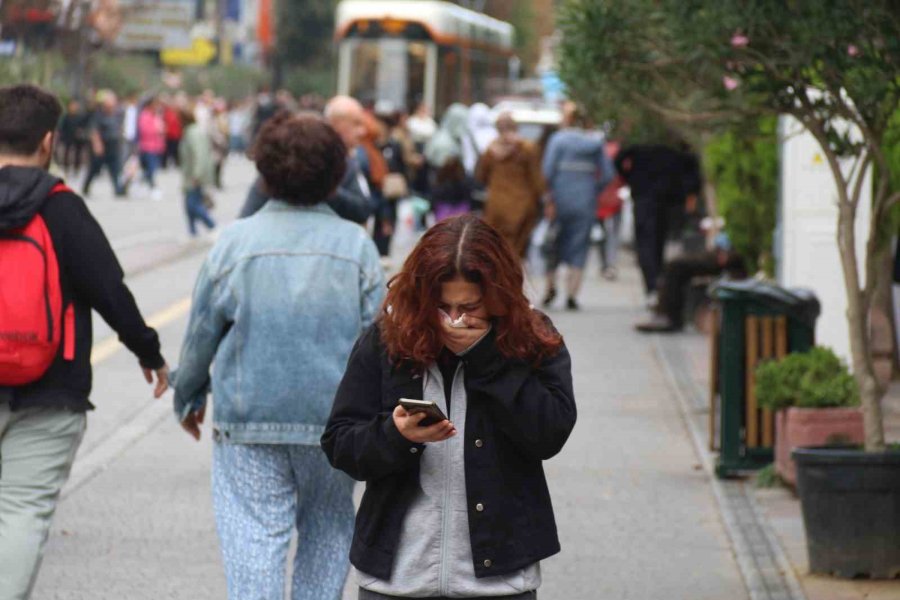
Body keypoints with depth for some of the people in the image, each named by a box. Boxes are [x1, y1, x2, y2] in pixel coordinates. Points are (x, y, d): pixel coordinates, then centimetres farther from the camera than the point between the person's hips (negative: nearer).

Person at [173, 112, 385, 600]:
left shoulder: (236, 241, -5)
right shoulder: (357, 246, -2)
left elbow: (202, 334, 1)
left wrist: (188, 397, 18)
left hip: (249, 418, -1)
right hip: (335, 419, 1)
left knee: (254, 536, -2)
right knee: (327, 529, 17)